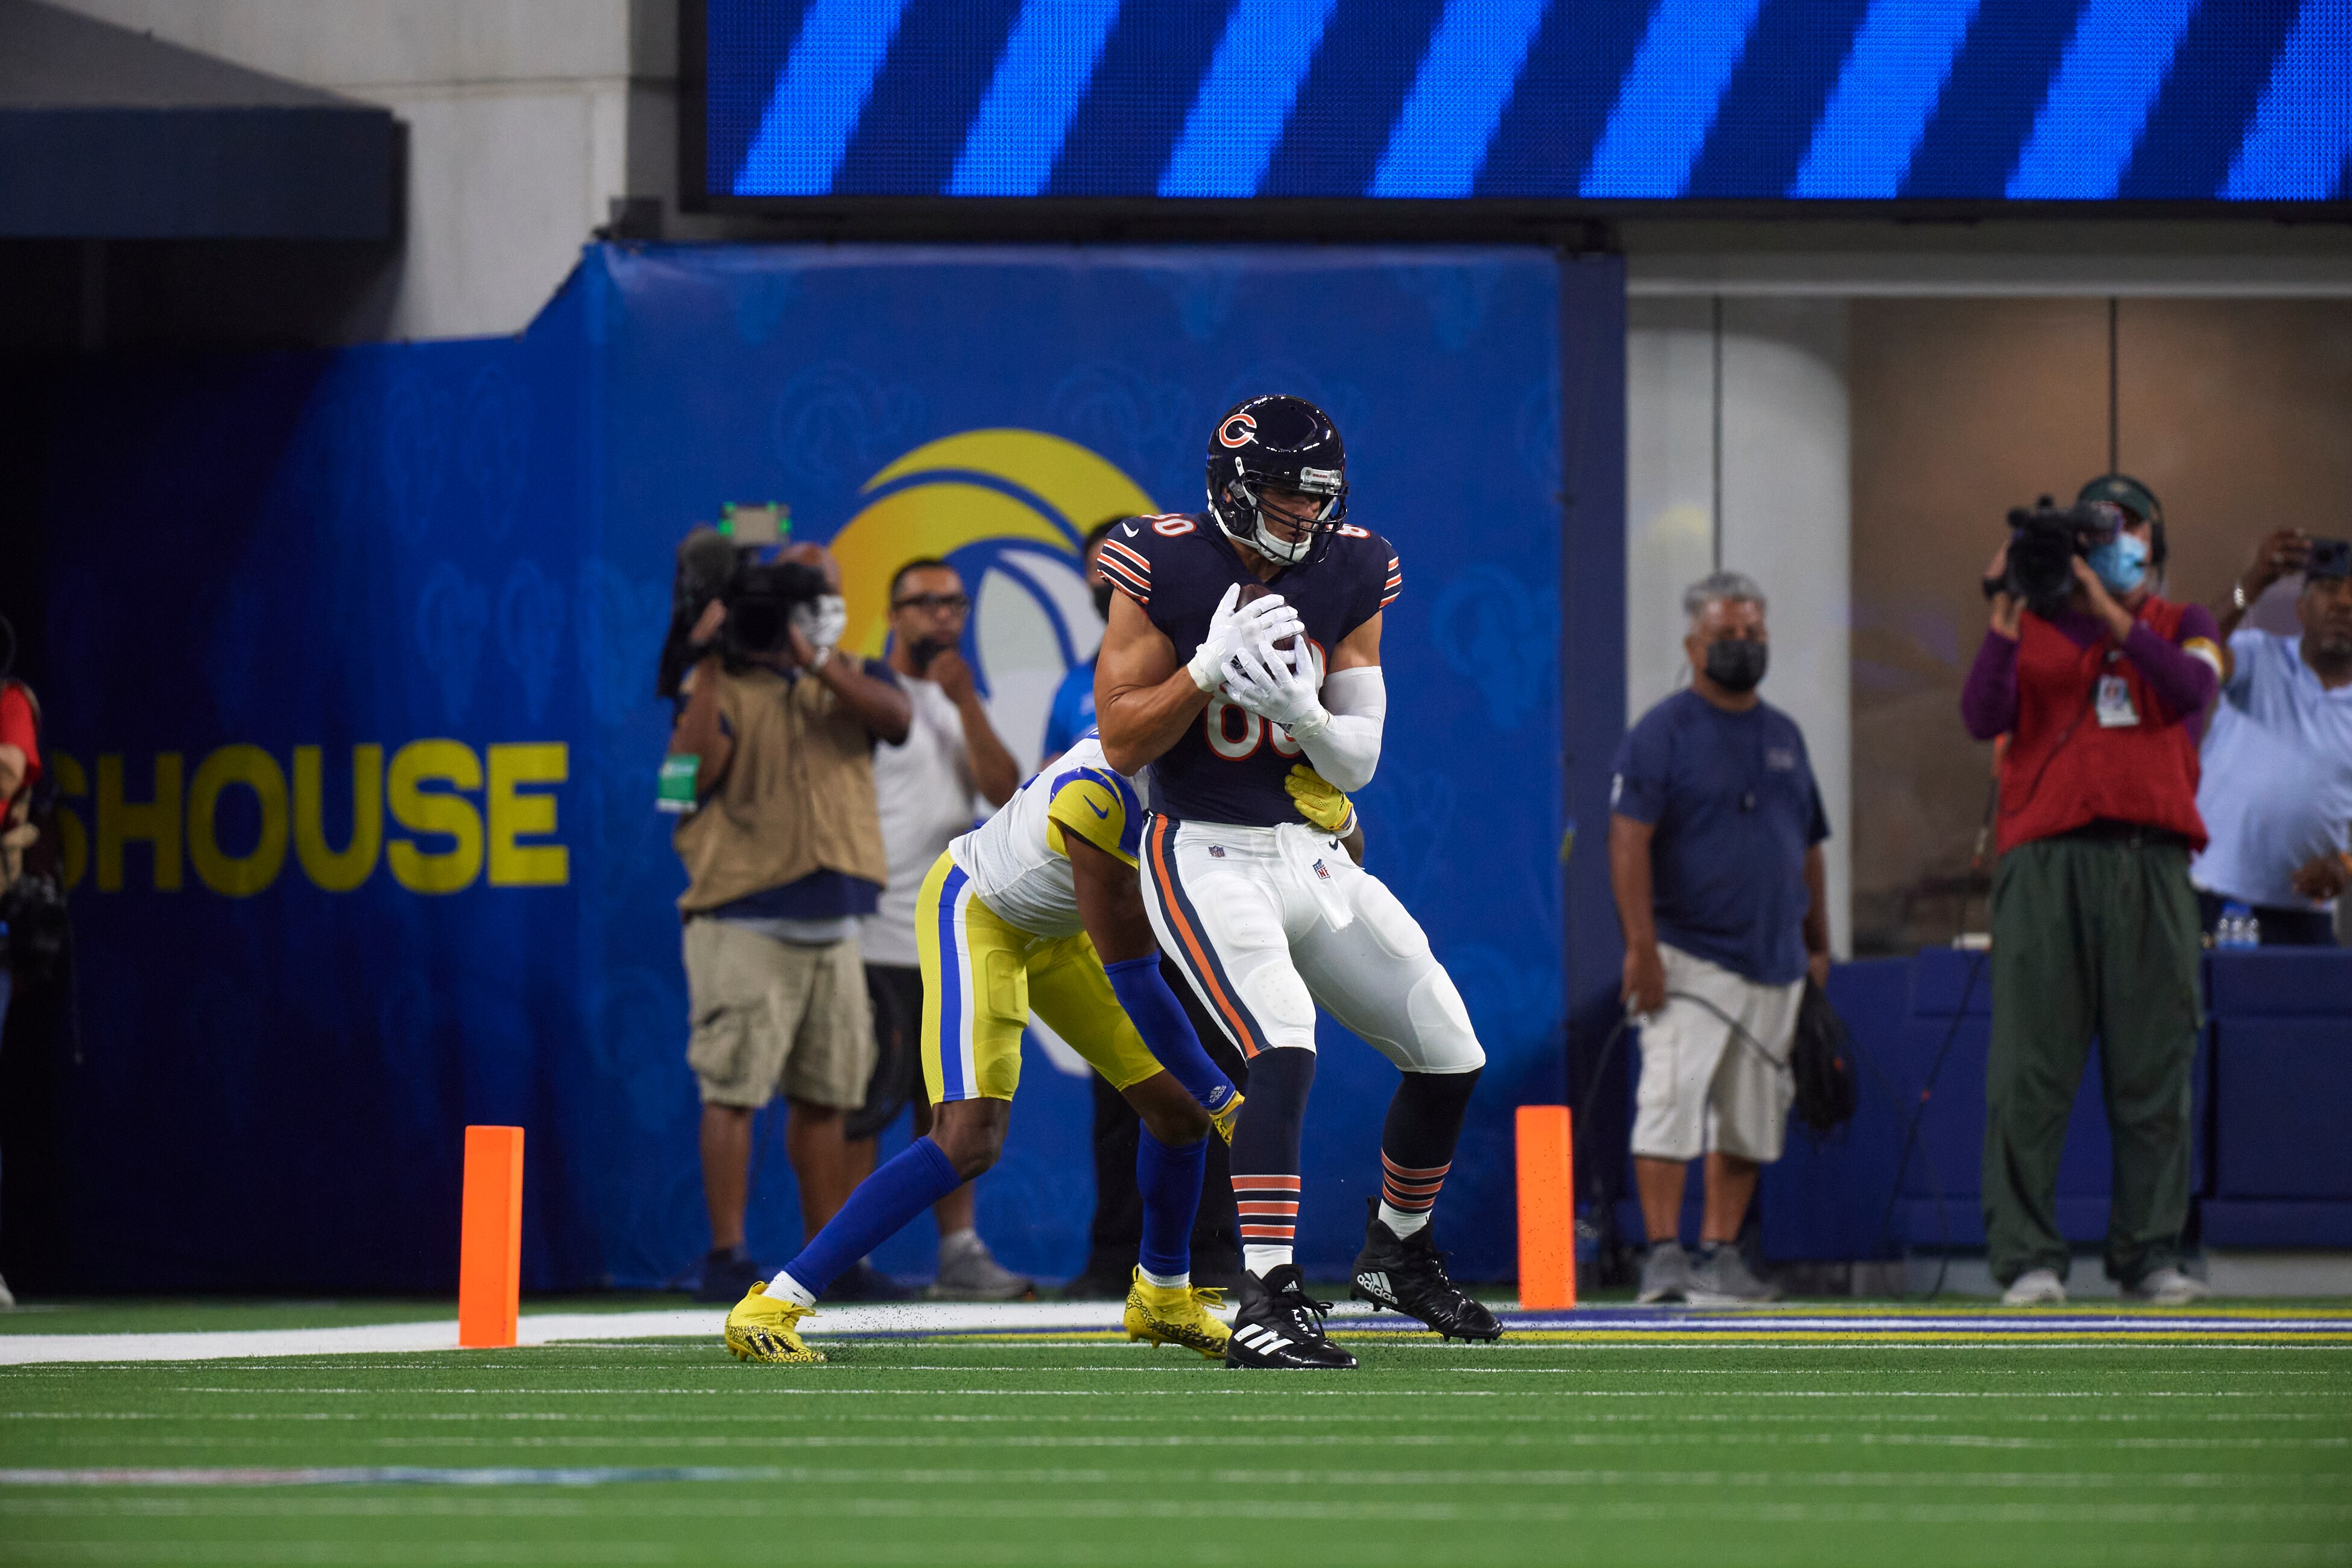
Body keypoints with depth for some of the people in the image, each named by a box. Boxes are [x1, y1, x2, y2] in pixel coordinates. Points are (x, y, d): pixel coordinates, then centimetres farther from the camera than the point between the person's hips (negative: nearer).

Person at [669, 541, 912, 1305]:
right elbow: (695, 767, -15)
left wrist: (815, 661, -19)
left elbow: (893, 715, -9)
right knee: (733, 1089, -10)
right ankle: (726, 1256, -10)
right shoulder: (726, 686, 2)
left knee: (825, 1097, 10)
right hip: (744, 923, -5)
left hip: (832, 926, 5)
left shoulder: (851, 678, 13)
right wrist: (710, 665, -16)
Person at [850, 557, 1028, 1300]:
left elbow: (1005, 790, 3)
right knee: (868, 1101, -6)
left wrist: (966, 702, -6)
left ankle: (960, 1251, 11)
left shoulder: (959, 703, 17)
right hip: (878, 939, -7)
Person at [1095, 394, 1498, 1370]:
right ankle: (1267, 1308, -32)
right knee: (1286, 1050, -28)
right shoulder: (1165, 570, -11)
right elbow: (1123, 743, -12)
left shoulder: (1347, 577, 1)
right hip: (1205, 858, -6)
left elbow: (1357, 764, 1)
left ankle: (1399, 1252, 33)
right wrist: (1210, 666, -24)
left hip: (1311, 856, 6)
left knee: (1451, 1058, 8)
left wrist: (1303, 711, -20)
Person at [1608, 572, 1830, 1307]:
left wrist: (1818, 945, 18)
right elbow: (1629, 840, -11)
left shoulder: (1784, 735, 17)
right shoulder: (1664, 731, -3)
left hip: (1775, 964, 6)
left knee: (1751, 1119, 6)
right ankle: (1664, 1254, -14)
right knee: (1673, 1096, -15)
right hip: (1690, 956, -6)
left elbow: (1808, 847, 23)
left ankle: (1722, 1253, 13)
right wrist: (1642, 944, -19)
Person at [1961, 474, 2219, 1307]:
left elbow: (2193, 689, -5)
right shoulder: (2032, 627, 17)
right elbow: (1982, 718, 1)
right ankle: (2026, 1257, -7)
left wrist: (2112, 613, -11)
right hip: (2045, 861, -1)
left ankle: (2151, 1252, 3)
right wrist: (2004, 623, -9)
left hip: (2151, 862, 1)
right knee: (2030, 1071, -7)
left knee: (2154, 1067, -1)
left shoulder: (2179, 625, 18)